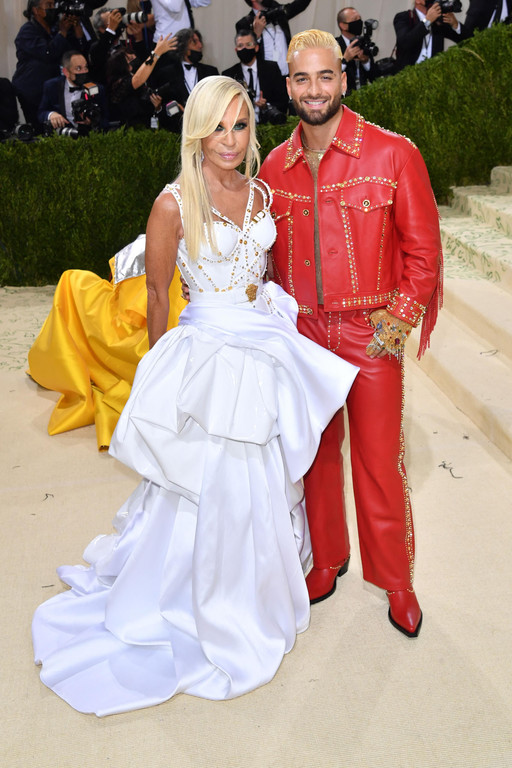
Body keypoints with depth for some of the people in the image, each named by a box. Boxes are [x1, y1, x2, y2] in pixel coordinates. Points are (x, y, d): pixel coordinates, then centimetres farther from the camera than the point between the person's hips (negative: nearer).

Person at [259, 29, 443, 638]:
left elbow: (423, 248, -4)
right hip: (303, 332, 4)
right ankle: (326, 558, 35)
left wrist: (399, 319, -9)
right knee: (317, 450, 15)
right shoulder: (274, 167, 4)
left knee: (379, 461, 4)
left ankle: (396, 579, 24)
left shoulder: (393, 154, -8)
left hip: (371, 335, -3)